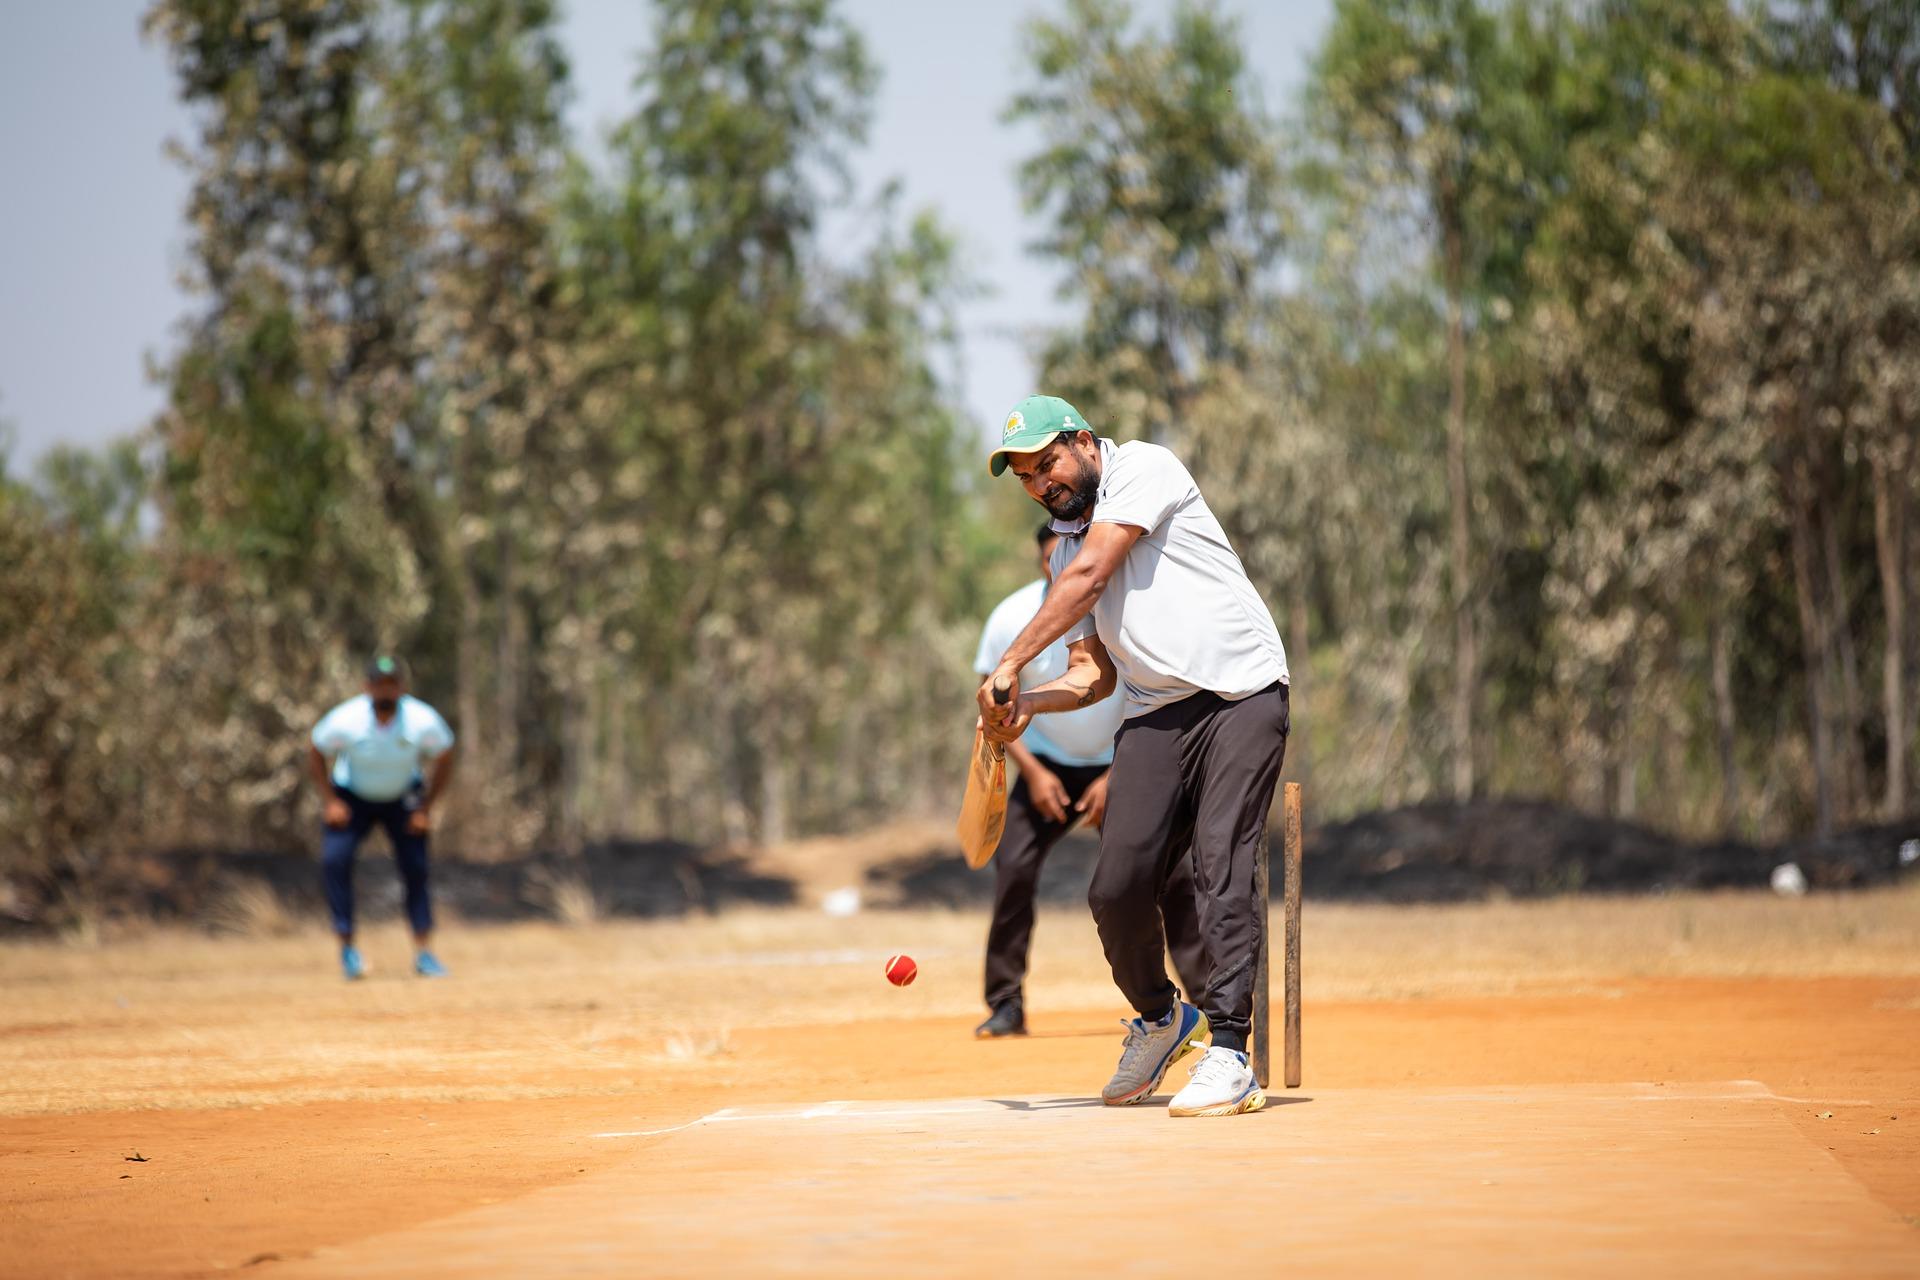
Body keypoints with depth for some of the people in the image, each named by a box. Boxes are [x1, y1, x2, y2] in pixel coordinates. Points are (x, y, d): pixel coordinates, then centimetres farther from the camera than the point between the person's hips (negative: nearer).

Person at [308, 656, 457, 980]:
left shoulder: (423, 721, -24)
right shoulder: (344, 720, -26)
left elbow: (444, 761, -6)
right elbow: (315, 755, -8)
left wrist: (426, 808, -12)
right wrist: (330, 800, -15)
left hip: (402, 799, 1)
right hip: (352, 796, -1)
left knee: (416, 868, -11)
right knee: (334, 858, -21)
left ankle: (424, 953, -2)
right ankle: (347, 947, -11)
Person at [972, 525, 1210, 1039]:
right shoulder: (1011, 618, -16)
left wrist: (1116, 778, -17)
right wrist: (1032, 771, -17)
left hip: (1122, 765, 0)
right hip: (1047, 764, 0)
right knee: (1013, 868, -18)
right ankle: (1006, 1006, -7)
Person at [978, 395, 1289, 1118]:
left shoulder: (1143, 469, -1)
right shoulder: (1067, 546, 21)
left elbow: (1091, 577, -12)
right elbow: (1094, 673, 19)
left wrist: (1012, 664, -13)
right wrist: (1026, 704, -2)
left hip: (1242, 696, -6)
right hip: (1155, 715, 6)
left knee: (1221, 869, -17)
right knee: (1118, 888, -5)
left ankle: (1228, 1052, -17)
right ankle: (1158, 1019, 20)